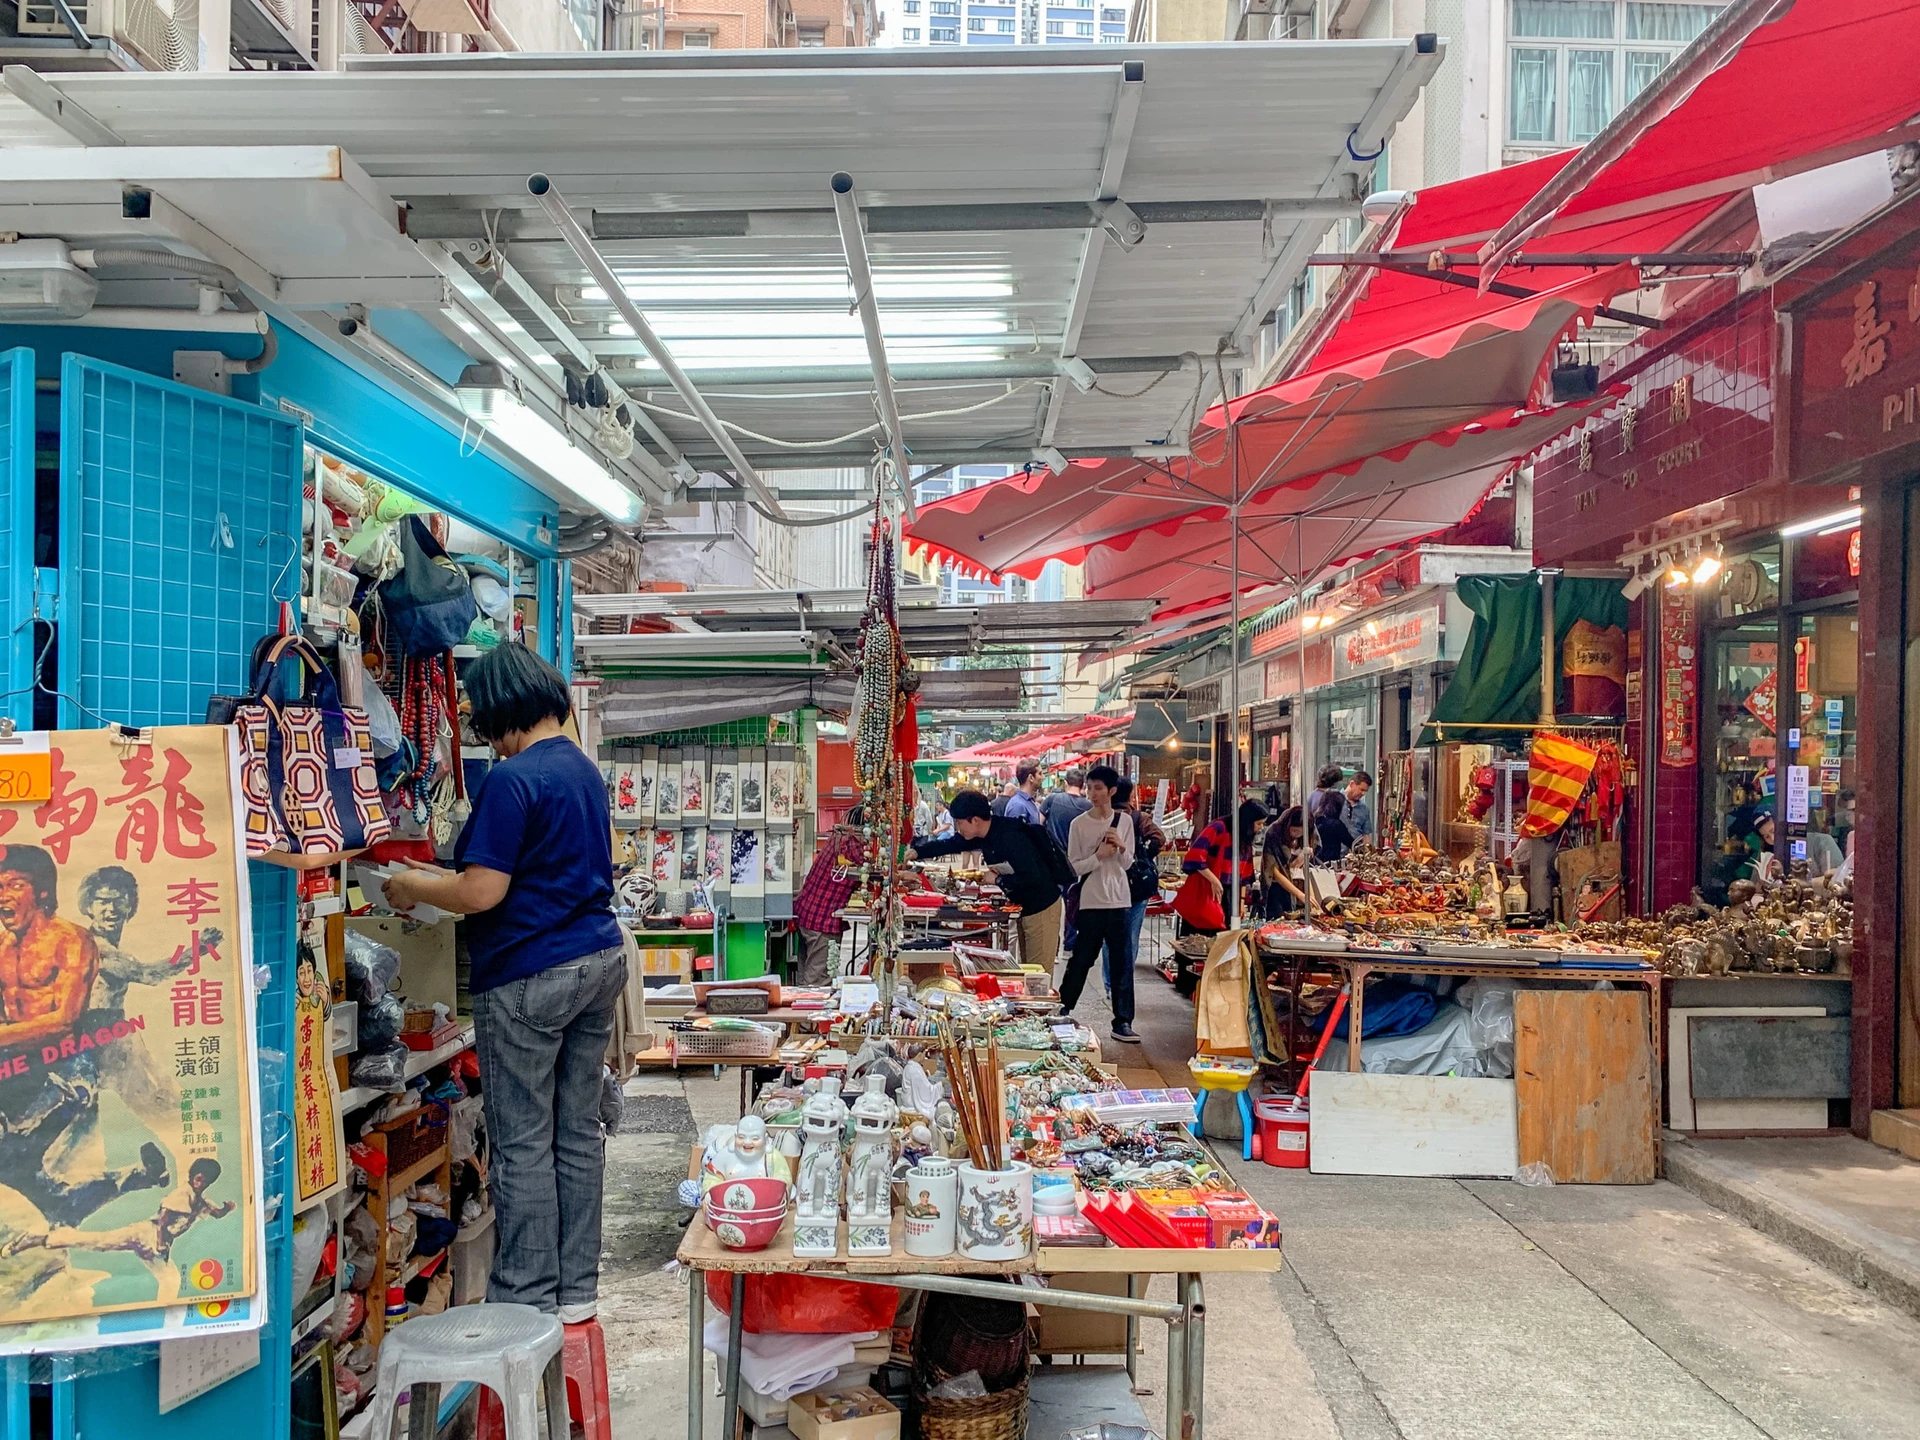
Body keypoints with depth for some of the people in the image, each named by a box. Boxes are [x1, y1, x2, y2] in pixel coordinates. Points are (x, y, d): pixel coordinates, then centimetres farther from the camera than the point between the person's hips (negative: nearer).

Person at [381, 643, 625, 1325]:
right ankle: (576, 1288, 22)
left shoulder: (512, 780, -16)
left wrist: (411, 888, -2)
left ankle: (528, 1301, 10)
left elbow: (482, 893, -19)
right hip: (599, 961, 9)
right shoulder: (583, 768, 12)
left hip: (530, 975, -9)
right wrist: (444, 877, 21)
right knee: (579, 1130, 13)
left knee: (524, 1142, 1)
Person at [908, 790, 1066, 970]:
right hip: (1025, 907, 10)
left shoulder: (1011, 838, -27)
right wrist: (917, 852, 4)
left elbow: (1032, 878, -33)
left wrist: (998, 880, -23)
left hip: (1042, 907, -10)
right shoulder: (987, 833, 1)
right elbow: (950, 845, 13)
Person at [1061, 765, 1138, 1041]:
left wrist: (1120, 847, -13)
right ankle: (1062, 1010, 22)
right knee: (1081, 959, 5)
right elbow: (1074, 867, -4)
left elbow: (1127, 863, 7)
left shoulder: (1124, 821, 4)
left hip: (1119, 900, 2)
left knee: (1123, 962, 3)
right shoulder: (1079, 824, -4)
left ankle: (1123, 1022, 9)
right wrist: (1099, 855, -17)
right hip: (1091, 901, -2)